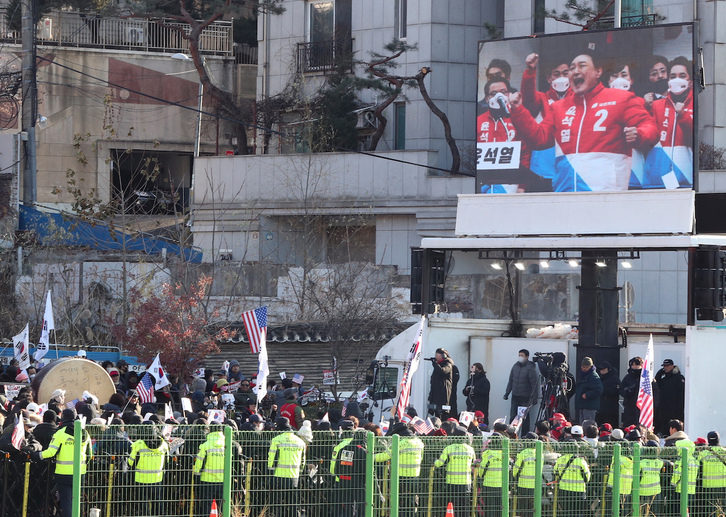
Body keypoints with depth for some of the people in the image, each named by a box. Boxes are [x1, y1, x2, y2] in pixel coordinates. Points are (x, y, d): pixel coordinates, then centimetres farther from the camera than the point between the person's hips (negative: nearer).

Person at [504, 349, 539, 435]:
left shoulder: (530, 368, -10)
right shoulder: (515, 366, 9)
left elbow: (534, 383, -11)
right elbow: (510, 381, 18)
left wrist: (534, 398, -14)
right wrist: (507, 393, 17)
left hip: (525, 398, -5)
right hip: (515, 397, 5)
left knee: (525, 418, 1)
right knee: (512, 417, 3)